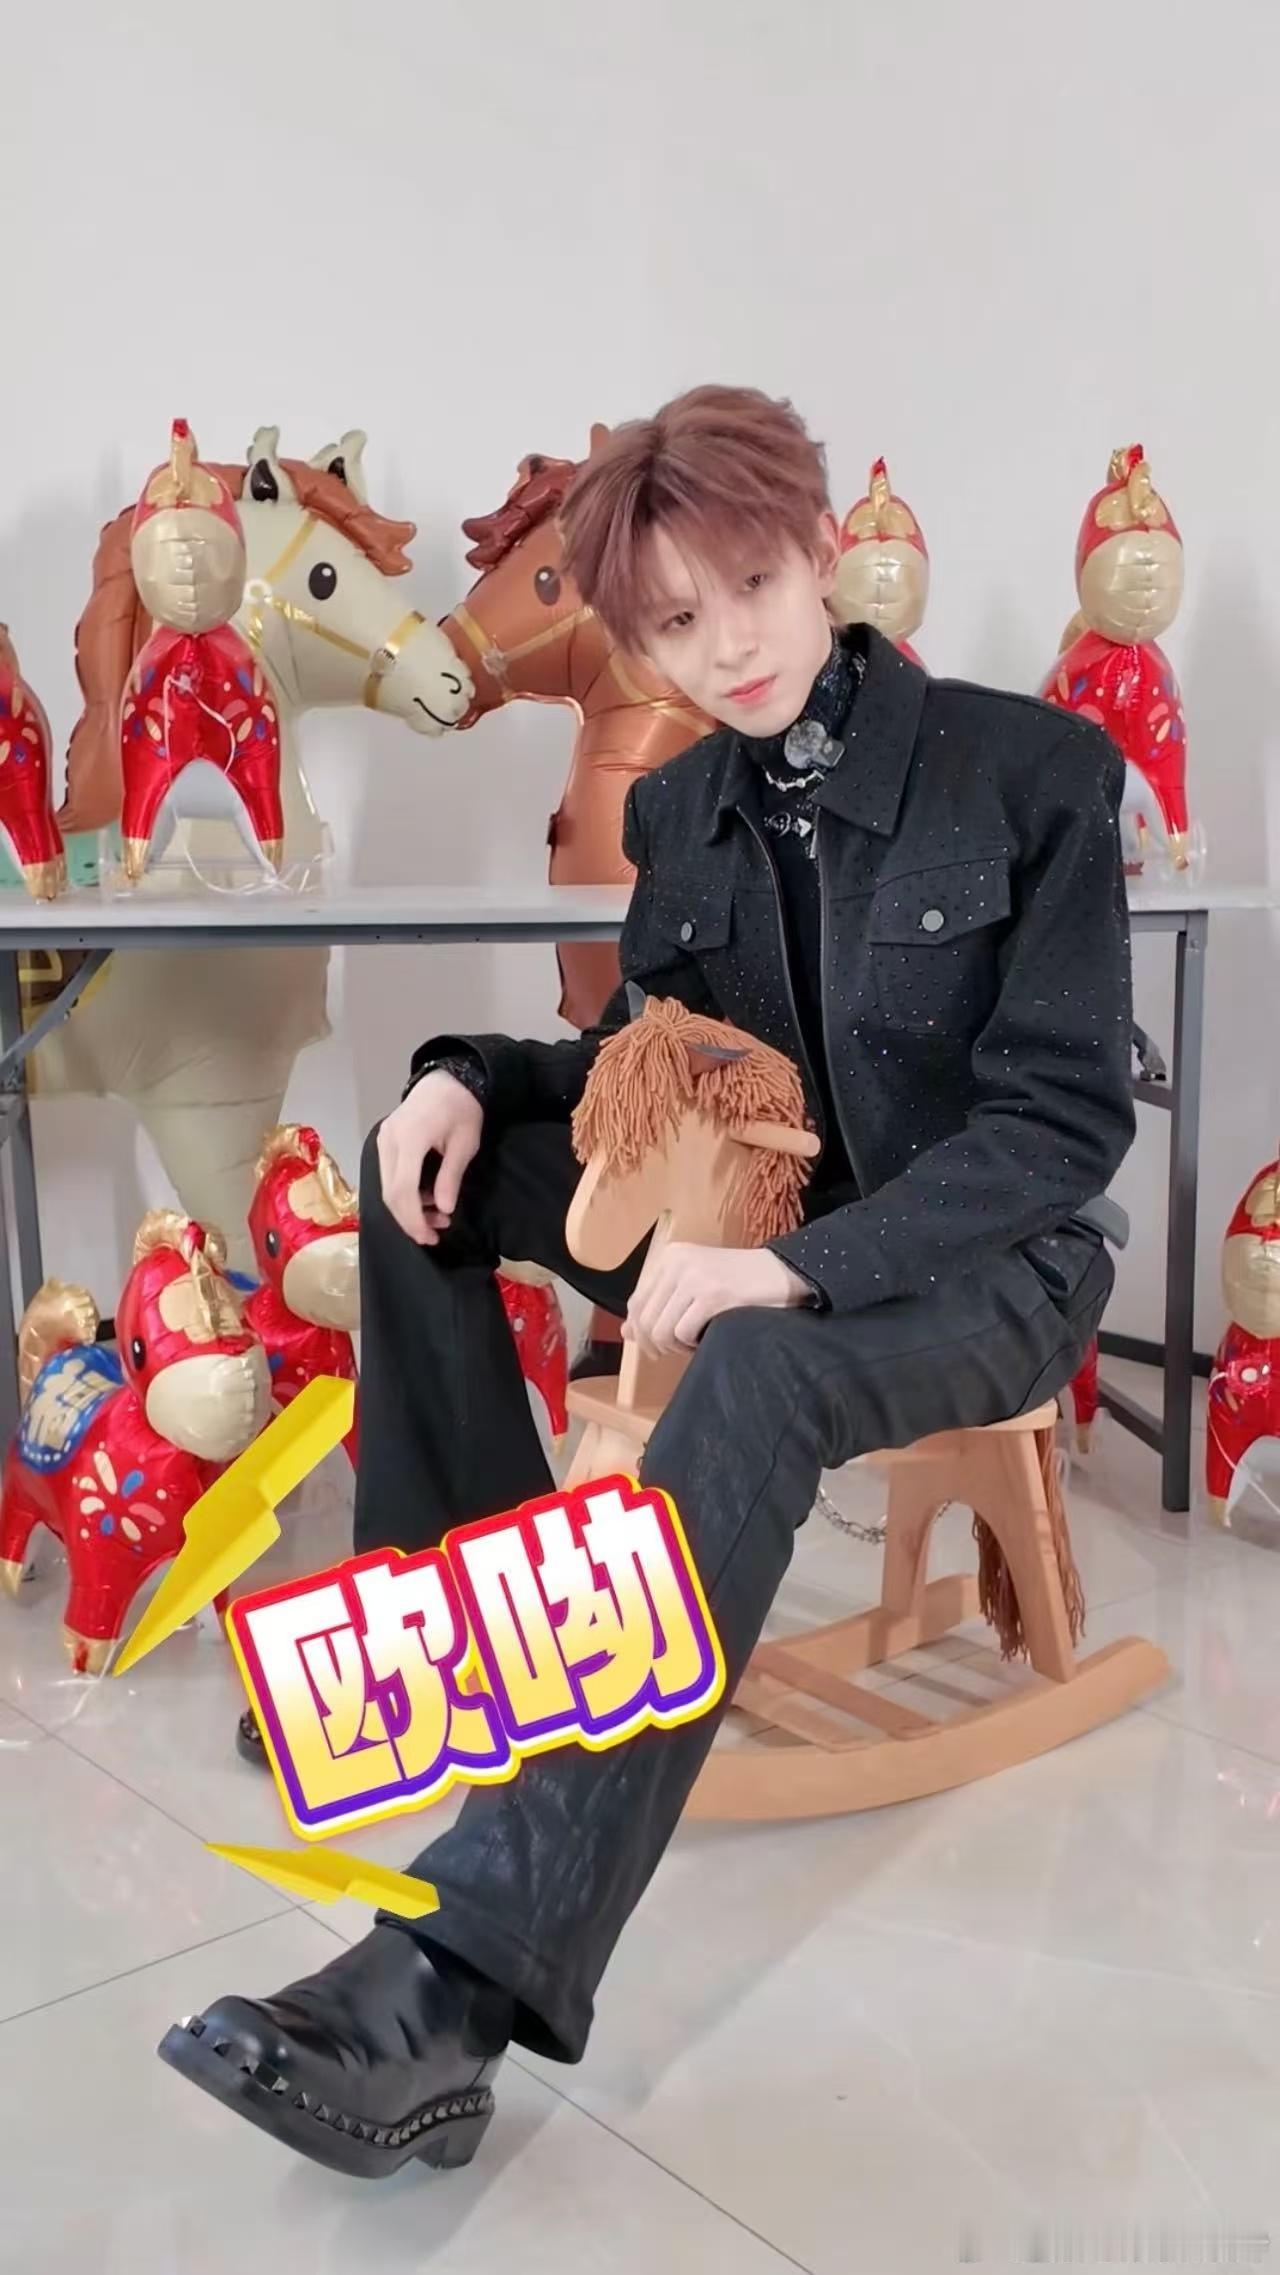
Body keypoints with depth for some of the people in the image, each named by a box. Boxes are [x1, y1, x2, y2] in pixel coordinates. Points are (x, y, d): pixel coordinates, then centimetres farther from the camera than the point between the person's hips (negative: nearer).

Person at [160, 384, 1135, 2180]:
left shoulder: (1039, 770, -13)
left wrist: (801, 1265, -31)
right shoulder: (678, 813, 2)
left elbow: (1064, 1118, -17)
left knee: (753, 1372, -38)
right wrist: (474, 1078, -9)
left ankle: (464, 1980, -41)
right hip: (752, 1233, 6)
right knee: (431, 1167, -6)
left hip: (981, 1267, -5)